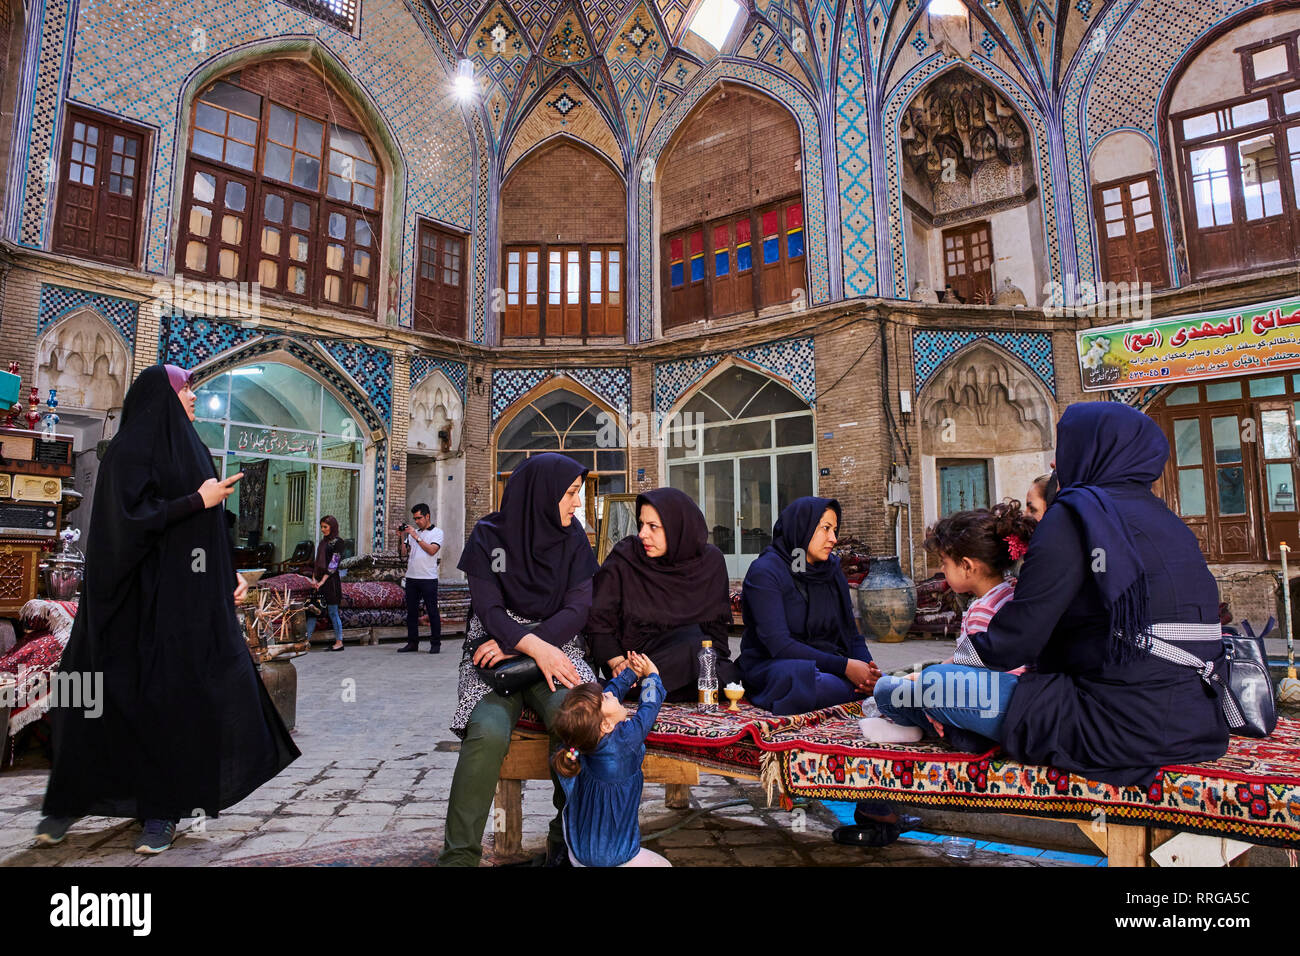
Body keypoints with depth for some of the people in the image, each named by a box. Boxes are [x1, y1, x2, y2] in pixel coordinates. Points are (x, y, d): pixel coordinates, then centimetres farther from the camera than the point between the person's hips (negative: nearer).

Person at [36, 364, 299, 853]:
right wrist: (198, 500, -14)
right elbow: (131, 515, -19)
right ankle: (68, 801, 19)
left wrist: (228, 575, 12)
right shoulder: (132, 446, -7)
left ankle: (161, 811, 11)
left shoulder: (184, 448, 17)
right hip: (144, 594, -7)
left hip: (188, 593, 7)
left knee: (177, 696, 5)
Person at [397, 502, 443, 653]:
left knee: (432, 612, -1)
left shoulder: (437, 532, 3)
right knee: (411, 611, 7)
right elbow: (403, 553, 11)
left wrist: (416, 537, -13)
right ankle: (412, 643, 15)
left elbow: (432, 550, -13)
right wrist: (402, 536, 0)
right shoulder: (412, 532, 16)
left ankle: (435, 643, 6)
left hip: (428, 578, -5)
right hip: (411, 578, 5)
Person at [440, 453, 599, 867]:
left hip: (555, 650, 1)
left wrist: (518, 645, -15)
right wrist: (535, 647, -24)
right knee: (489, 732, -31)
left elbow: (578, 609, -2)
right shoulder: (489, 535, 0)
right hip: (494, 653, -1)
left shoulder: (573, 538, 6)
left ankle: (566, 840, -11)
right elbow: (488, 608, -7)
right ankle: (459, 854, -14)